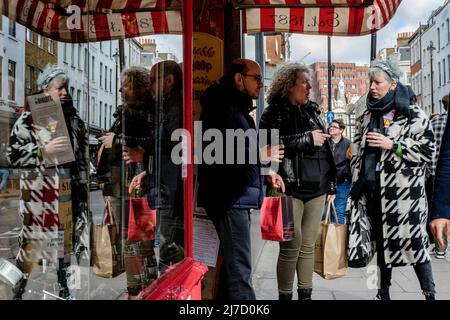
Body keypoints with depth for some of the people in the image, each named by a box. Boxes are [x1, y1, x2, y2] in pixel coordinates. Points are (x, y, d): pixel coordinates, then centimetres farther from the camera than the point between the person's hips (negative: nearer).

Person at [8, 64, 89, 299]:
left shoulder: (74, 118, 11)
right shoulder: (29, 118, -6)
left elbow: (83, 153, 18)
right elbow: (13, 155, -9)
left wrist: (82, 185, 15)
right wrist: (44, 150, -20)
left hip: (69, 191, 5)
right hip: (40, 193, -5)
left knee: (67, 237, 13)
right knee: (33, 242, -1)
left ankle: (63, 288, 27)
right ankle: (18, 288, 16)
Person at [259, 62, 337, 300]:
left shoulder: (312, 111, 18)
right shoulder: (274, 113, 1)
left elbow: (325, 149, 20)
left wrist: (332, 183, 17)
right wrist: (307, 139, -13)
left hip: (316, 189, 6)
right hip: (289, 188, -6)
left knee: (308, 246, 10)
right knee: (291, 246, -7)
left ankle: (305, 294, 20)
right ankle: (285, 296, 7)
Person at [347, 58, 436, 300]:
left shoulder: (412, 114, -4)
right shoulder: (368, 115, 13)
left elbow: (427, 149, -8)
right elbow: (357, 151, 18)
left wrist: (392, 145, -16)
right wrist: (356, 184, 14)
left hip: (403, 191, -5)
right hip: (374, 191, 5)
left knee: (412, 241, -5)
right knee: (382, 242, 13)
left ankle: (429, 294, 7)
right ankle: (383, 293, 25)